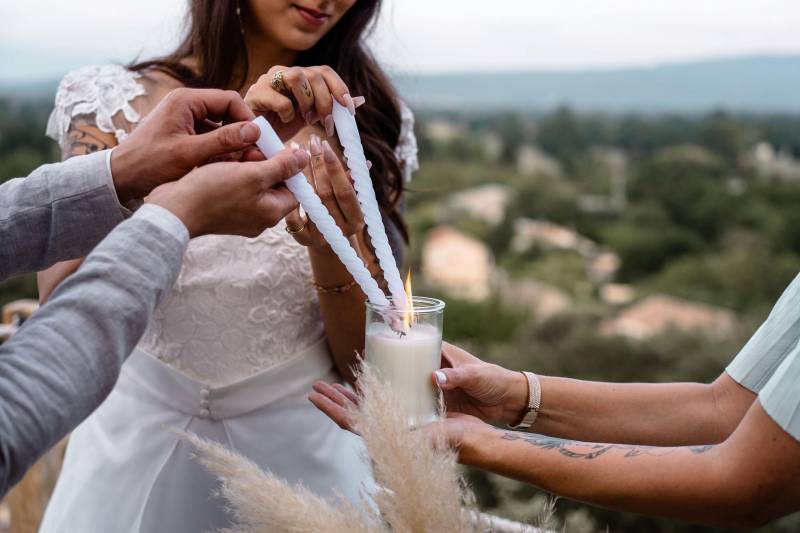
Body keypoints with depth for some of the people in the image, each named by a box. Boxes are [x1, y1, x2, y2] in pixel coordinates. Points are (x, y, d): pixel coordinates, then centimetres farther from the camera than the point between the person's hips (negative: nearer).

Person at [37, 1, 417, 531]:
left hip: (303, 453, 1)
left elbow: (364, 361, -5)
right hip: (139, 445, 0)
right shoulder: (113, 100, -7)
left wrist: (334, 248, -24)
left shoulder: (368, 124, -4)